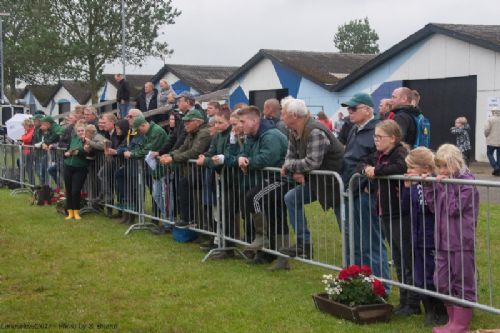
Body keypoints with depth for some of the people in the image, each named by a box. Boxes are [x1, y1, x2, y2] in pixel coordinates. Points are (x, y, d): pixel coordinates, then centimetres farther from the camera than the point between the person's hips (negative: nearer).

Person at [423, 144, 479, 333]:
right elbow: (434, 207, 9)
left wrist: (446, 186, -18)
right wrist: (428, 186, -2)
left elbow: (454, 209, -16)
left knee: (463, 283, 3)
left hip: (462, 242, -8)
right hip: (443, 241, 8)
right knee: (443, 283, 13)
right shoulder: (442, 181, 9)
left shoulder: (467, 182, -12)